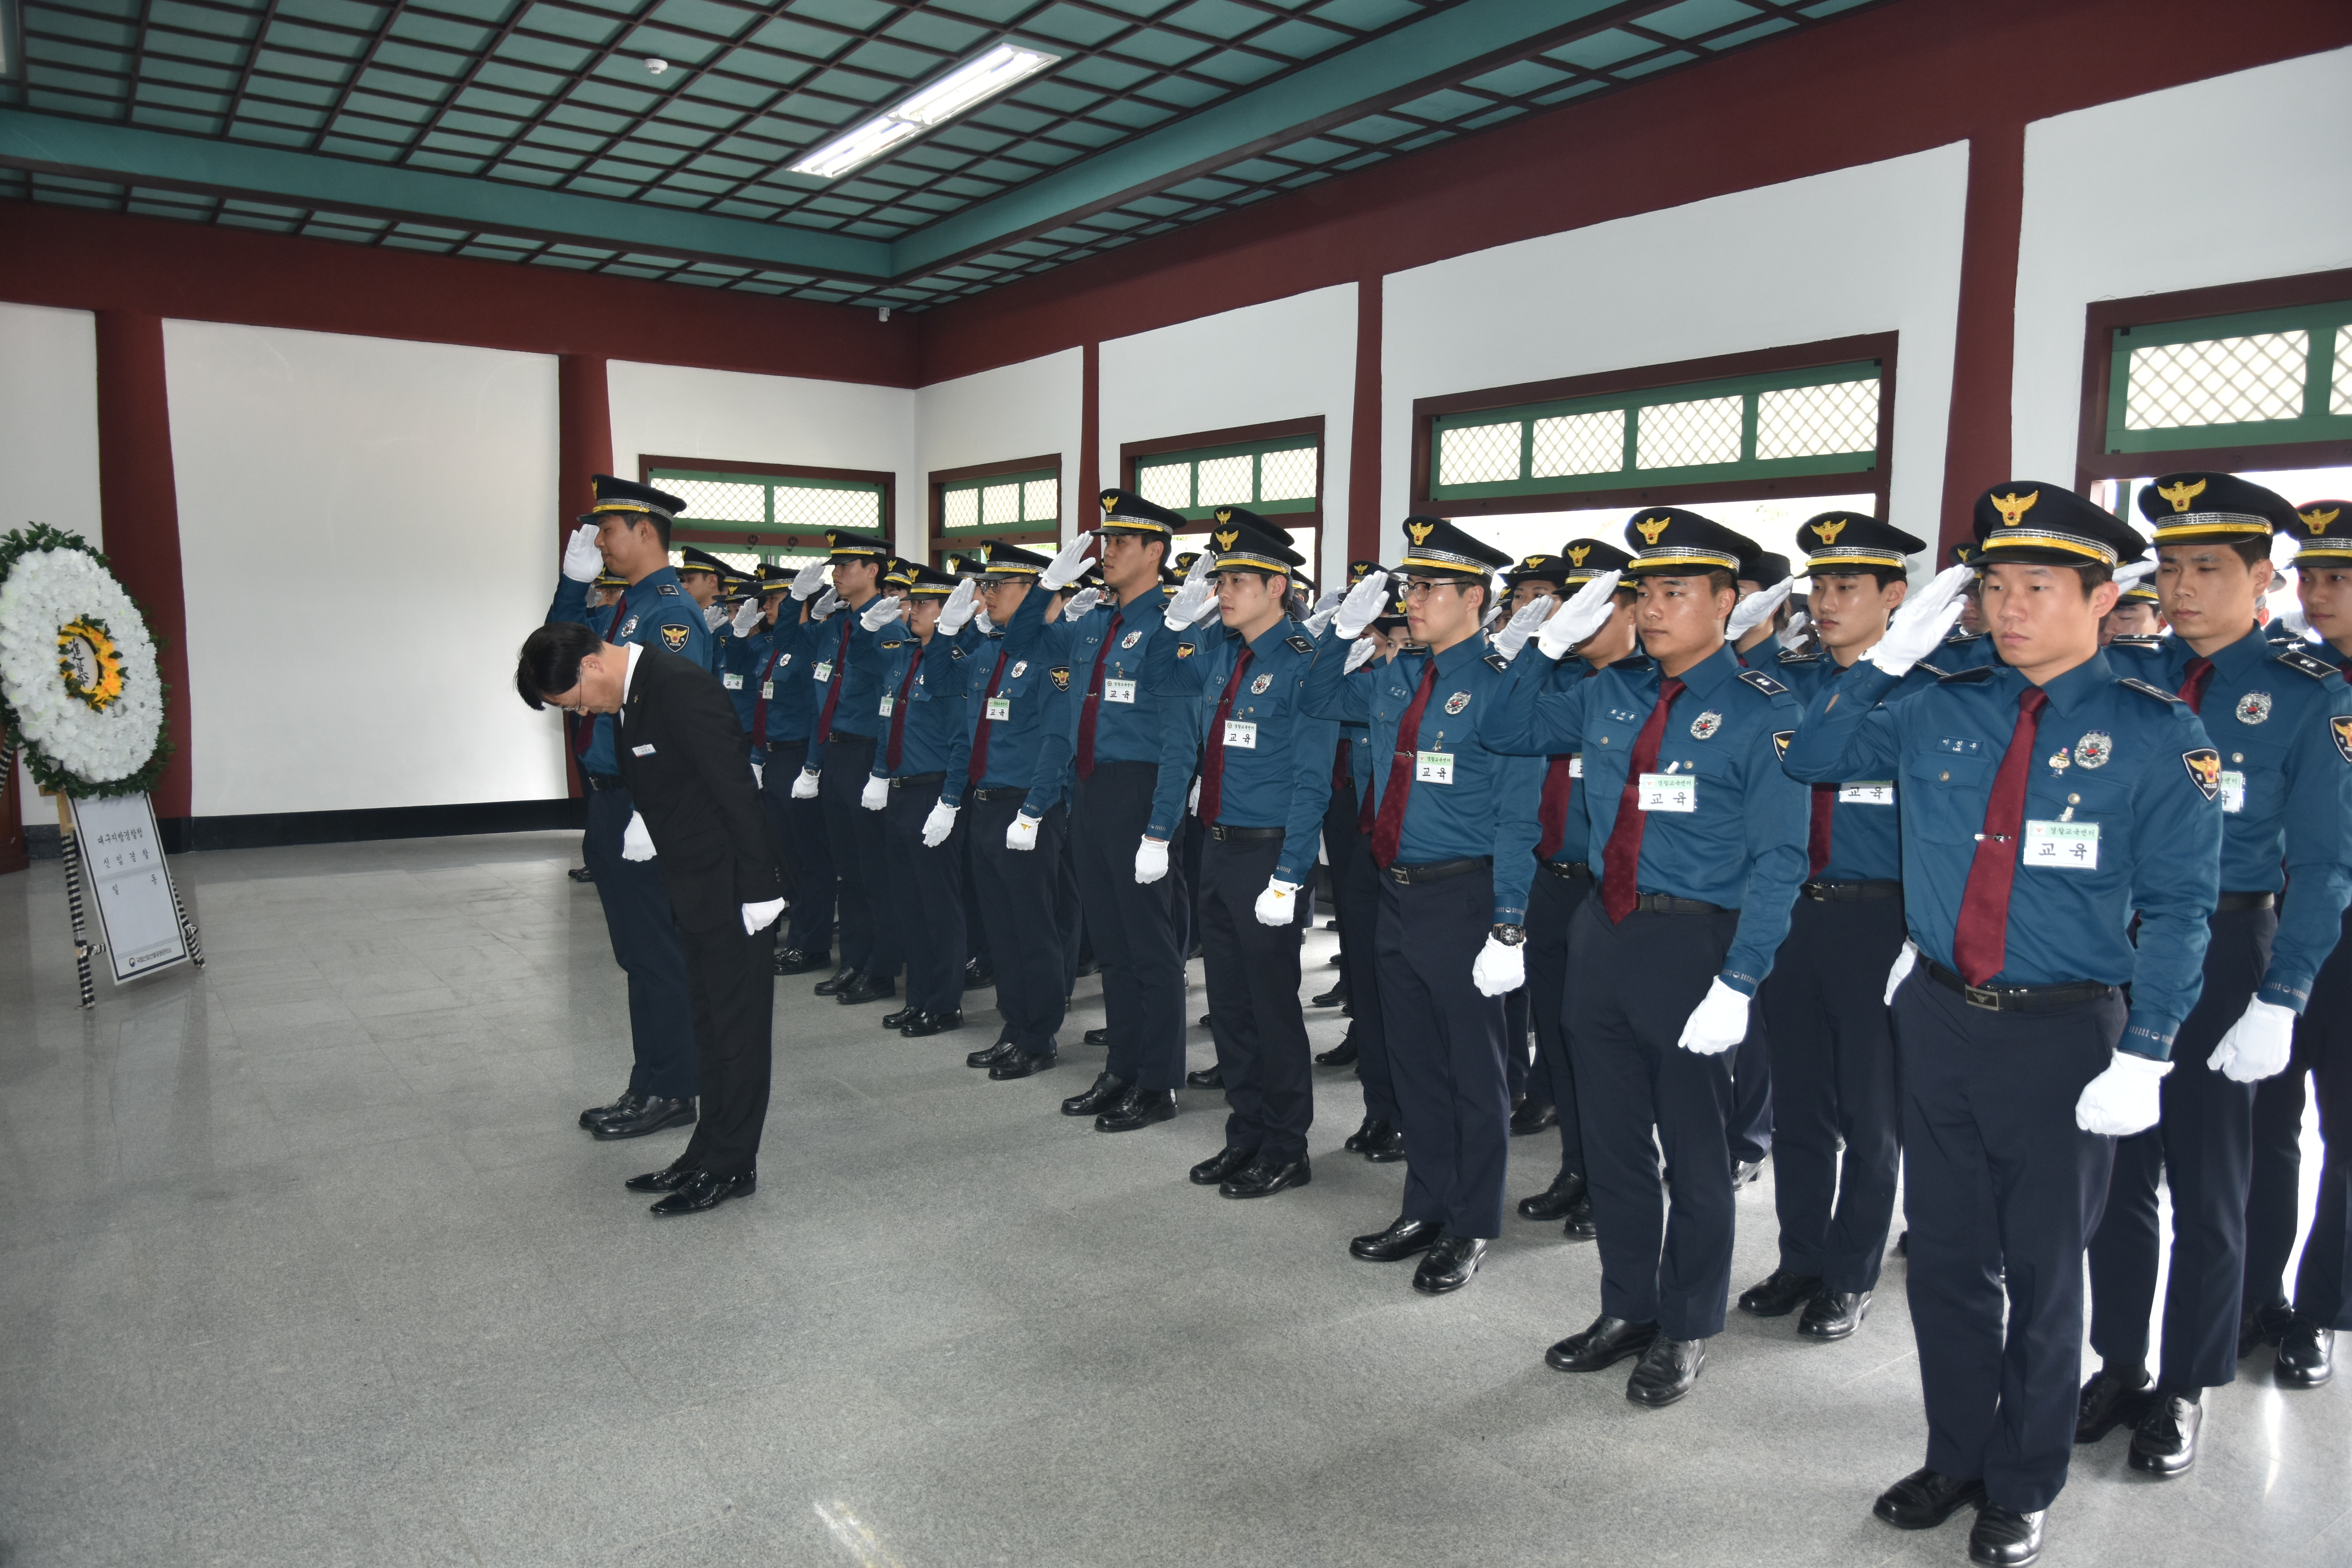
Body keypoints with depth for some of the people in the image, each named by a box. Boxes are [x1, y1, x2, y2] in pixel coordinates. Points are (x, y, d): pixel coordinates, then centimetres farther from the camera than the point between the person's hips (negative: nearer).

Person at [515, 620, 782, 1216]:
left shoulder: (679, 685, -21)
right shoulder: (629, 693, 8)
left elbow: (735, 789, -23)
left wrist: (759, 888, -22)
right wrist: (639, 832, 0)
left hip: (730, 882, -10)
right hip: (691, 882, 10)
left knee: (736, 1022, 2)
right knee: (711, 1022, 16)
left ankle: (732, 1165, 12)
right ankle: (709, 1151, 27)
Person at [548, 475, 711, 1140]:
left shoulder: (671, 611, -15)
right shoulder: (622, 608, 14)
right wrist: (573, 580, 12)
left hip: (642, 806, -10)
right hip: (609, 799, 10)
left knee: (653, 952, -1)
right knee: (641, 950, 16)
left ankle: (666, 1093, 10)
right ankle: (651, 1084, 26)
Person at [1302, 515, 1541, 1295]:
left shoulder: (1499, 686, -13)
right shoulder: (1397, 677, 8)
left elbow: (1516, 818, -15)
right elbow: (1316, 701, 25)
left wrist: (1507, 930, -19)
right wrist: (1343, 627, 10)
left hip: (1462, 897, -7)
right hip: (1396, 892, 7)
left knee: (1472, 1068, 7)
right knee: (1413, 1062, 17)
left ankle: (1471, 1229, 23)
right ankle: (1426, 1210, 33)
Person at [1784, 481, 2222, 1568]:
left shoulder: (2156, 734, -7)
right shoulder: (1940, 712, 3)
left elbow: (2178, 906, -8)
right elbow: (1808, 761, 7)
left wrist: (2142, 1057, -13)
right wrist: (1887, 658, -4)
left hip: (2063, 1032, -3)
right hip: (1936, 1019, 3)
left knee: (2043, 1269, 11)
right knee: (1947, 1256, 14)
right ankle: (1956, 1459, 34)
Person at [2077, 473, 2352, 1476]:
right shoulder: (2128, 673, 4)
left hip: (2222, 955, -3)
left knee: (2205, 1185, 10)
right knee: (2114, 1170, 13)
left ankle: (2184, 1391, 27)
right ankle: (2119, 1365, 29)